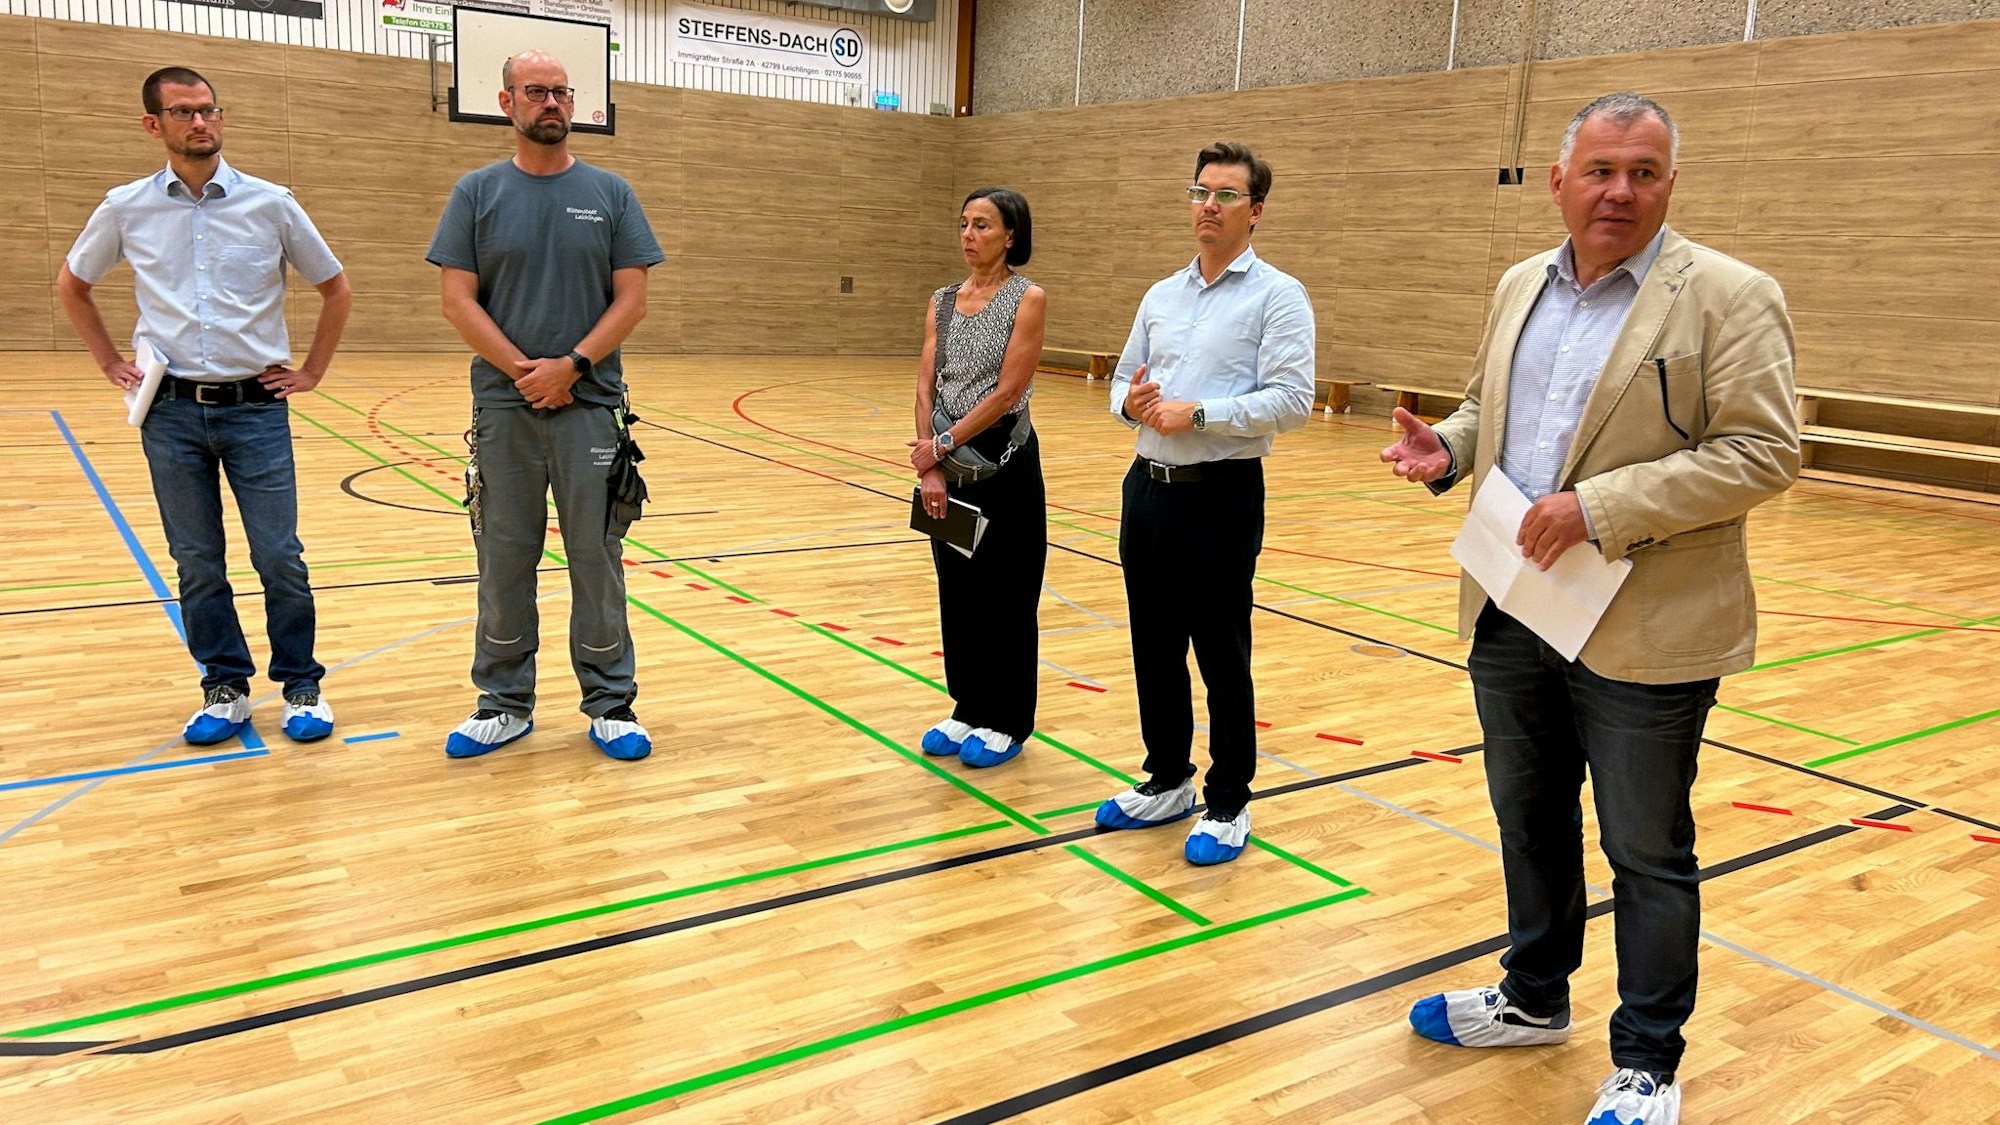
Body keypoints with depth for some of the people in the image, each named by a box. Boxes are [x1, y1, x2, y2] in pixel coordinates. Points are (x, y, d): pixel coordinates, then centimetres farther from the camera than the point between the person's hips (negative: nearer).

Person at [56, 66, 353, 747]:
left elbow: (337, 289, 10)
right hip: (171, 410, 2)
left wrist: (312, 371, 7)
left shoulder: (270, 204, -1)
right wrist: (110, 363, 12)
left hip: (255, 406, -1)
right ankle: (225, 689, 19)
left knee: (279, 557, -1)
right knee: (197, 563, 7)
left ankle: (301, 686, 12)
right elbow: (72, 286, 19)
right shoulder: (126, 209, 3)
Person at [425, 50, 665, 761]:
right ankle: (505, 704, 19)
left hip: (591, 404, 0)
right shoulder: (478, 193, 6)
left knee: (597, 560, 3)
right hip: (502, 405, 1)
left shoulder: (610, 193, 6)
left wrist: (573, 365, -12)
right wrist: (523, 370, -11)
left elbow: (631, 299, 1)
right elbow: (458, 301, 0)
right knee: (504, 561, 7)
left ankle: (610, 705, 14)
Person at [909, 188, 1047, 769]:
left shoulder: (1027, 298, -9)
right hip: (951, 466, 6)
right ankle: (968, 709, 28)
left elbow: (1007, 391, -16)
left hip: (1004, 463, -6)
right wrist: (930, 465, -11)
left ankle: (1005, 722, 18)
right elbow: (926, 384, 0)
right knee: (956, 587, 13)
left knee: (1005, 593, 4)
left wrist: (943, 443, -14)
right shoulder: (942, 300, 8)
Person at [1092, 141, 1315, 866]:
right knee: (1154, 649, 14)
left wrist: (1197, 413, -19)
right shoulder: (1161, 297, 15)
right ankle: (1167, 783, 30)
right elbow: (1124, 378, 19)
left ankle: (1228, 806, 16)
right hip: (1150, 487, 7)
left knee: (1222, 658, 2)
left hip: (1222, 498, -6)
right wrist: (1131, 403, -4)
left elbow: (1292, 400, -15)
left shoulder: (1276, 296, -5)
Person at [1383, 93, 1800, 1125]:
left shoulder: (1729, 298, -10)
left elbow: (1762, 454, -16)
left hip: (1644, 633, -6)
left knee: (1647, 855, 8)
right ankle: (1534, 1000, 41)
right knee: (1529, 822, 20)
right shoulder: (1520, 286, 10)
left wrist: (1601, 506, -24)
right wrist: (1446, 449, -2)